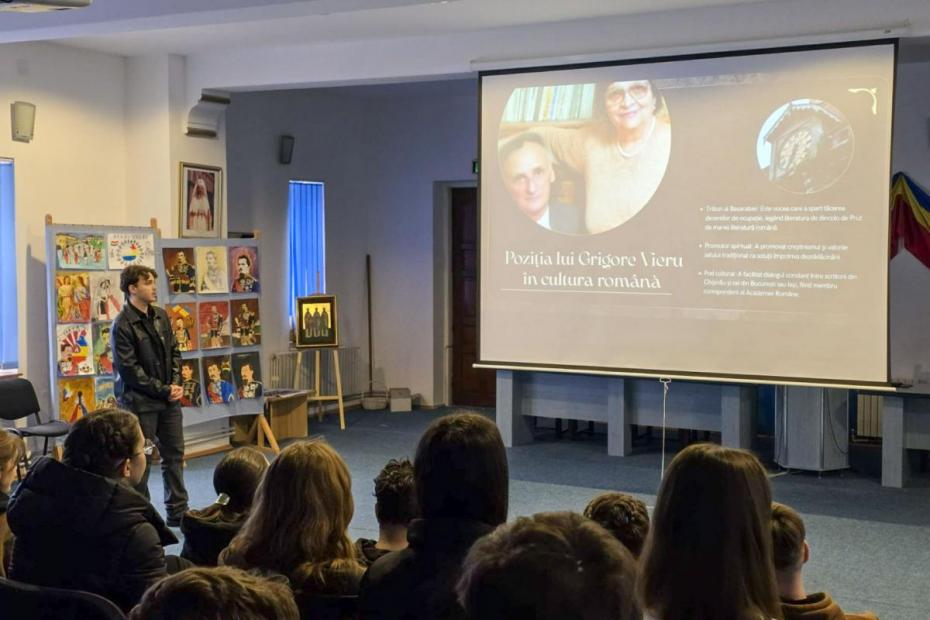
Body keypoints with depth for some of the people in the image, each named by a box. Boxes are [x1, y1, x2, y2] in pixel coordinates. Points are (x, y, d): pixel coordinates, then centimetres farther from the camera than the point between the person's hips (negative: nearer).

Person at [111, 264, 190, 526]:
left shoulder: (161, 316, 8)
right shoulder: (123, 325, -14)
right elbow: (129, 369, -16)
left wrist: (176, 383, -2)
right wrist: (163, 391, -14)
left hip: (169, 398, 7)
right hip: (141, 402, -7)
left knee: (174, 454, 13)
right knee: (141, 460, 2)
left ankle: (178, 511, 24)